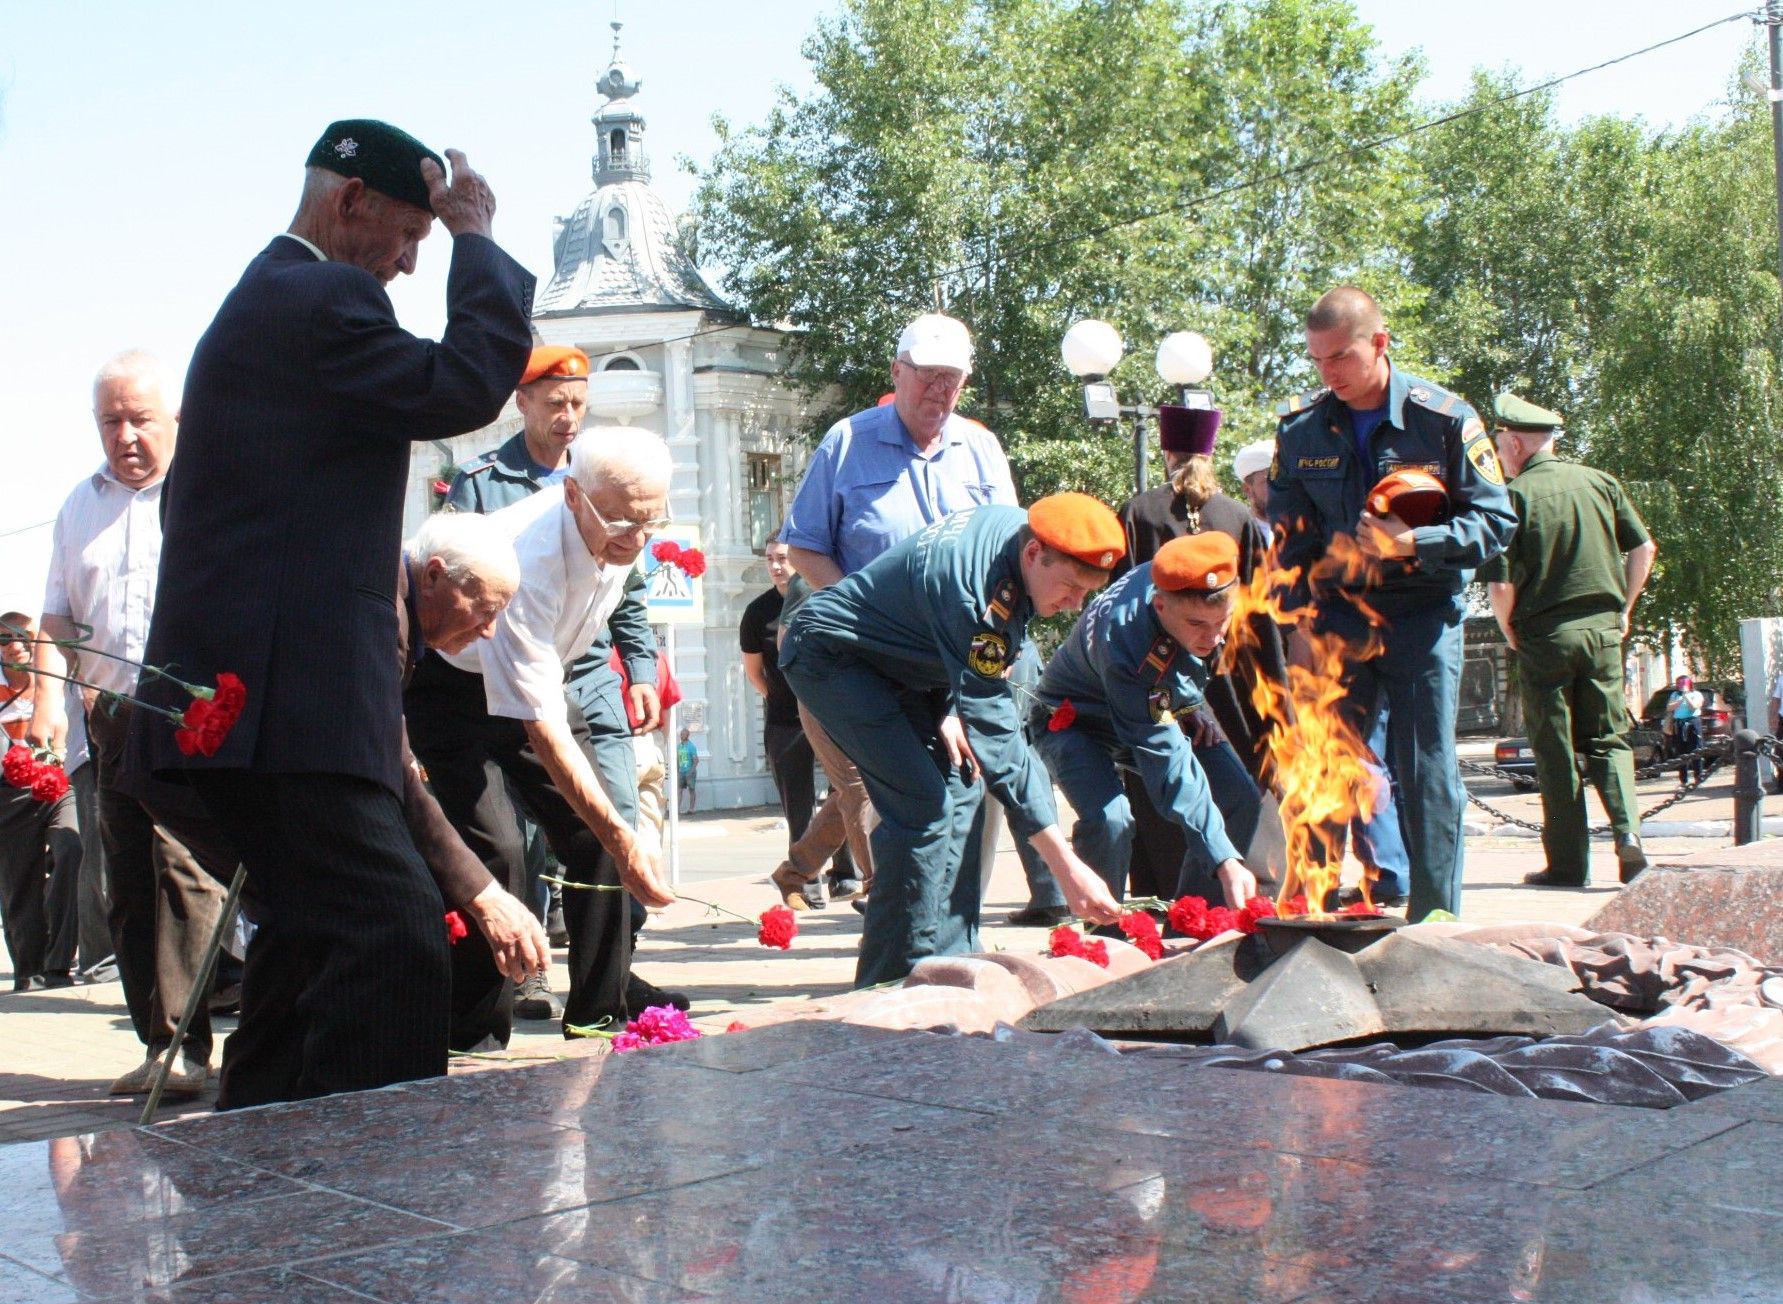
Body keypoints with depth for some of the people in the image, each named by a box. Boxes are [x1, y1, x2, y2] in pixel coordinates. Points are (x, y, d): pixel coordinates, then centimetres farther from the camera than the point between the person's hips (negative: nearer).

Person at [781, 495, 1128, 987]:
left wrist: (946, 708, -6)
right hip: (829, 654, -9)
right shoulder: (974, 586, -35)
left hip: (894, 662, 9)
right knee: (924, 806, -19)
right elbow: (995, 737, -36)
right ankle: (894, 984, -12)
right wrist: (1067, 868, -36)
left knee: (959, 790, 2)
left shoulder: (1020, 528, -9)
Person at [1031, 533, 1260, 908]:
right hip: (1075, 720, -7)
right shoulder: (1125, 646, -43)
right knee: (1109, 819, -34)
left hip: (1163, 712, 7)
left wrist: (1198, 704, -2)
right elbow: (1169, 767, -41)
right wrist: (1225, 861, -44)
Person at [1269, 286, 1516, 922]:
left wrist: (1415, 543, -20)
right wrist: (1302, 609, 4)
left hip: (1422, 615, -2)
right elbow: (1288, 532, 13)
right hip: (1336, 617, 3)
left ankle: (1435, 917, 10)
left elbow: (1496, 523, -5)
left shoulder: (1445, 418, -6)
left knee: (1426, 772, 0)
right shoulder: (1301, 427, 3)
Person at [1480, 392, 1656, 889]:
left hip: (1544, 634, -4)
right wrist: (1624, 609, 15)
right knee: (1608, 738, 13)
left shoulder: (1514, 495, -8)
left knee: (1555, 749, 5)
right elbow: (1644, 548, 6)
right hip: (1603, 628, 4)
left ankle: (1568, 862, 8)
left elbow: (1501, 584, -12)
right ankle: (1627, 826, -9)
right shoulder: (1601, 482, 6)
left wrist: (1510, 634, 4)